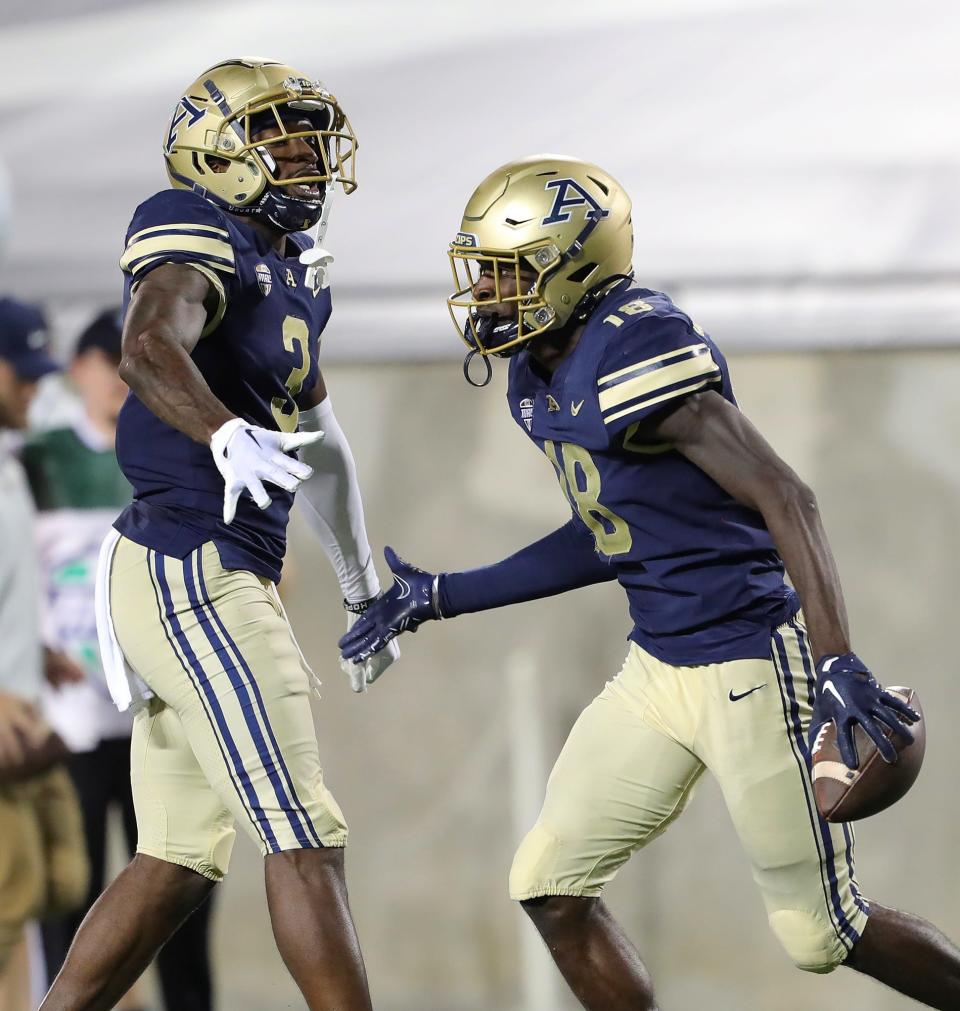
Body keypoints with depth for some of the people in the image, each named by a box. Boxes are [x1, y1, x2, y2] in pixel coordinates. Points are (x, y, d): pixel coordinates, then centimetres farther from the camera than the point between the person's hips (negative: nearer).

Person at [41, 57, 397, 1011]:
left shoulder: (294, 269, 17)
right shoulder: (197, 233, -11)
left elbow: (317, 437, 31)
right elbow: (150, 345, -33)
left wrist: (363, 585, 41)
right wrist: (228, 437, -52)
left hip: (214, 576, 10)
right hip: (194, 574, -10)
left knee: (179, 861, 13)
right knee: (305, 843, -8)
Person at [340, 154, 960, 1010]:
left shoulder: (636, 351, -21)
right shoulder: (540, 378, 7)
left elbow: (784, 499, -24)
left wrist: (839, 667, -32)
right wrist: (440, 597, 20)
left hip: (750, 666, -9)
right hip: (660, 669, 9)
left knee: (823, 933, 0)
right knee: (550, 886, 6)